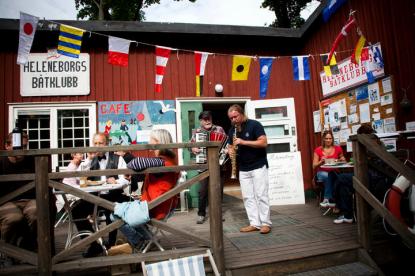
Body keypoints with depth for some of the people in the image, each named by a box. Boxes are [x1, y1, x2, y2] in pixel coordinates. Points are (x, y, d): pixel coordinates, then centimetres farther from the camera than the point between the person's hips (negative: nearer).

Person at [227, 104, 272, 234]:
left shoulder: (254, 125, -10)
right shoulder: (232, 130, 9)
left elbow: (264, 143, -18)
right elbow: (231, 146, 18)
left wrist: (243, 142, -25)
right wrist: (231, 150, -8)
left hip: (258, 166, -6)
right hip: (243, 169, 6)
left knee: (261, 195, -4)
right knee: (247, 197, 5)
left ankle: (266, 223, 6)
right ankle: (254, 223, 13)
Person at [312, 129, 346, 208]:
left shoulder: (338, 149, 9)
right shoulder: (318, 150, 3)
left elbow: (343, 160, 25)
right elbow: (314, 166, 3)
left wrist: (342, 160, 1)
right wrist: (321, 161, -16)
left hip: (334, 172, 1)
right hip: (322, 173, -1)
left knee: (331, 176, -37)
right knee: (327, 176, -37)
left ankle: (327, 199, -31)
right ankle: (331, 200, -32)